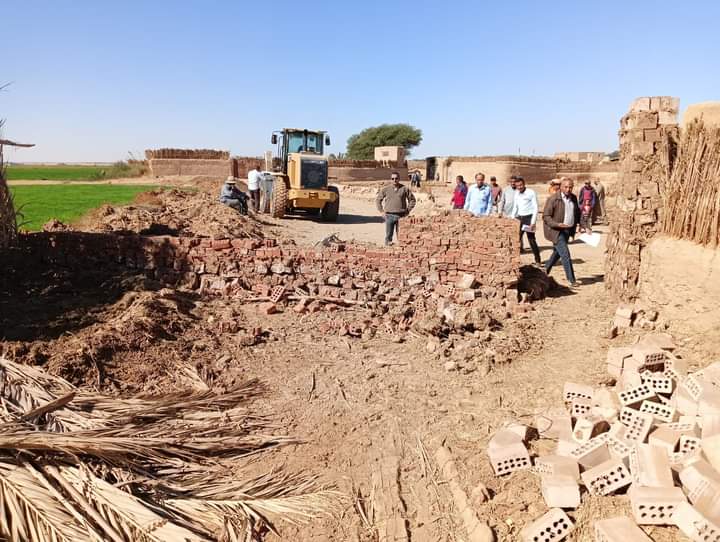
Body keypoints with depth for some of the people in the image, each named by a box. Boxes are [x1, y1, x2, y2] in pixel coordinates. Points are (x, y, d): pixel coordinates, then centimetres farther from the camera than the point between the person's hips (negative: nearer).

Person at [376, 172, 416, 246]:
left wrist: (408, 211, 4)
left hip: (401, 216, 0)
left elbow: (412, 200, 12)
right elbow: (378, 200, 12)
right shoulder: (385, 189, 4)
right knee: (388, 235, 1)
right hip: (389, 215, 0)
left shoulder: (405, 189, 3)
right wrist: (382, 211, 4)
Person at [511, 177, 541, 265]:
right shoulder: (516, 194, 9)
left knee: (531, 240, -3)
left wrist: (533, 222, -17)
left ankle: (537, 260, 7)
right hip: (519, 218, 6)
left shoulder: (531, 193, -9)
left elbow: (535, 208, -11)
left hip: (529, 218, -6)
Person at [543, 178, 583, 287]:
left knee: (557, 252, 19)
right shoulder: (553, 199, -15)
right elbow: (546, 216, -15)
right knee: (565, 254, -10)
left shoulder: (573, 198, 6)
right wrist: (557, 224, -28)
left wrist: (580, 225, 11)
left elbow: (577, 212, 20)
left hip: (568, 230, 7)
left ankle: (546, 271, 37)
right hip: (556, 231, -7)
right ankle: (571, 280, -3)